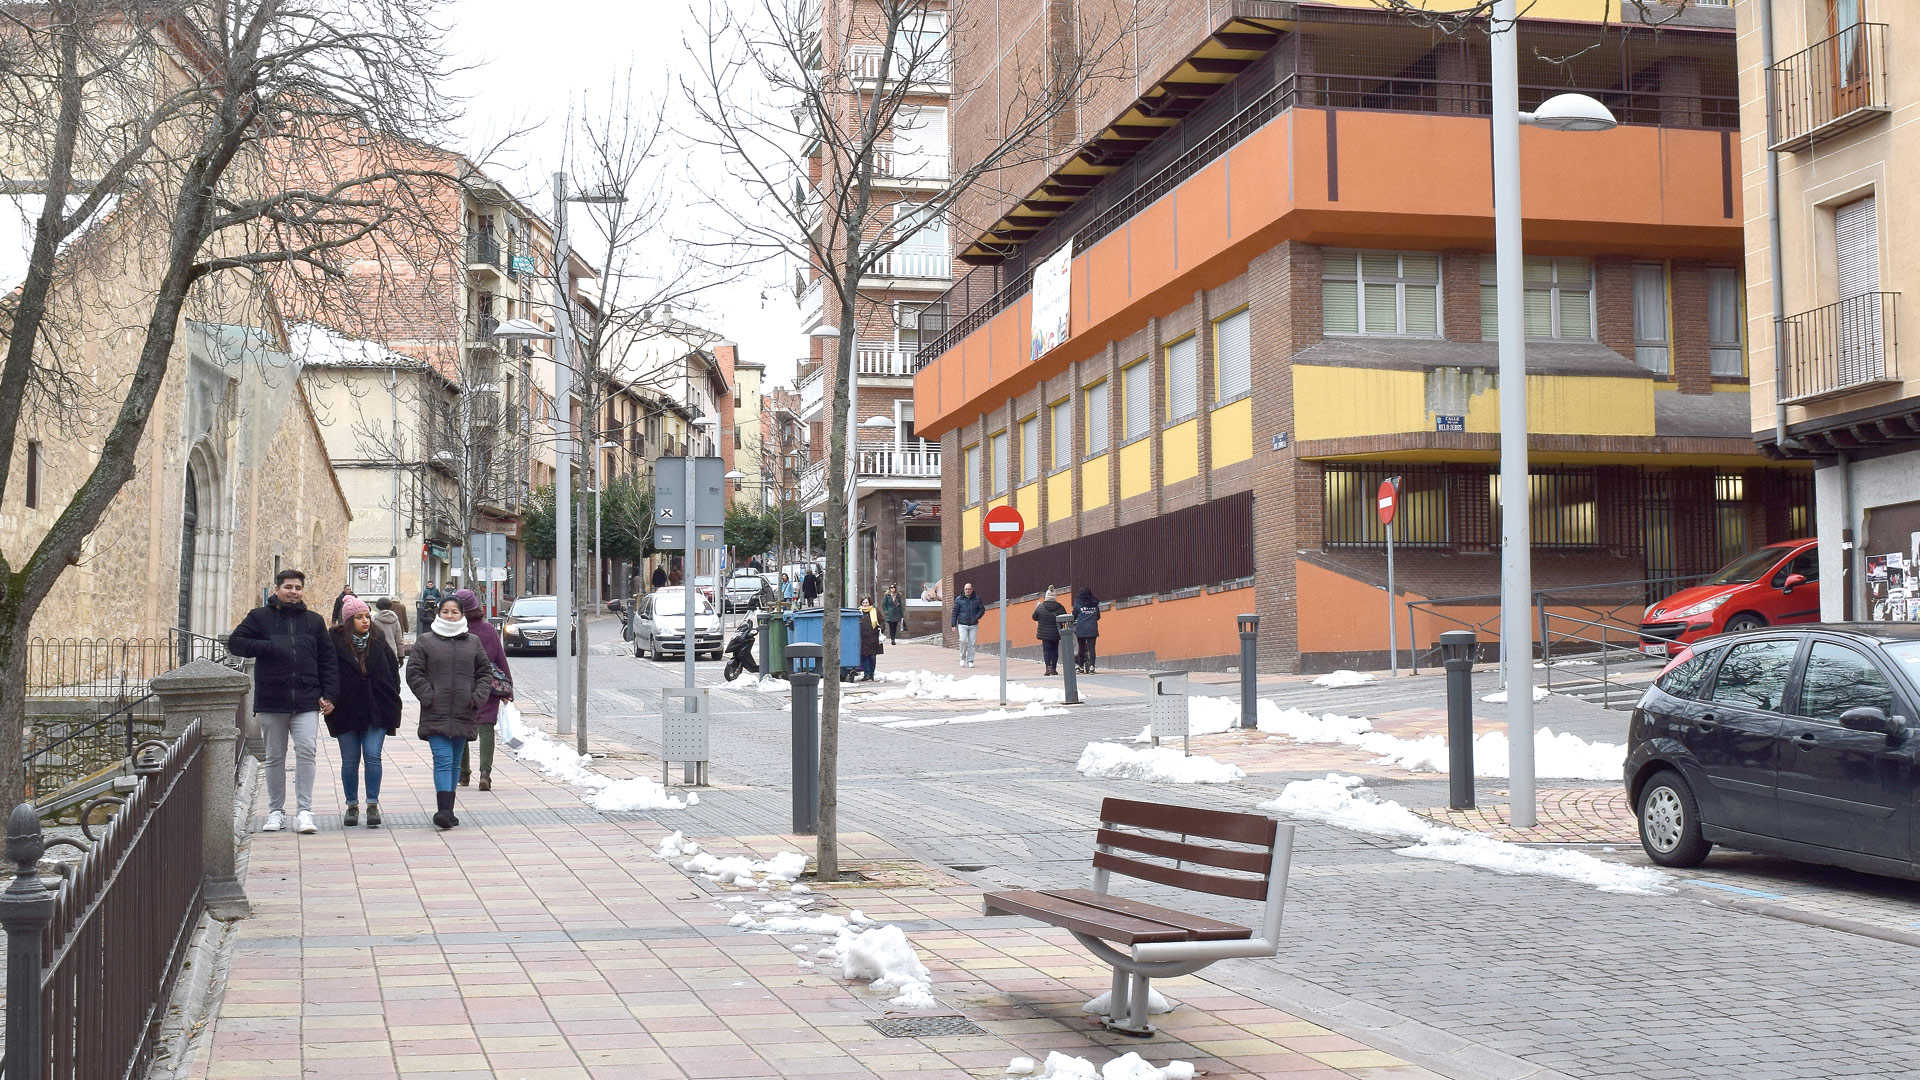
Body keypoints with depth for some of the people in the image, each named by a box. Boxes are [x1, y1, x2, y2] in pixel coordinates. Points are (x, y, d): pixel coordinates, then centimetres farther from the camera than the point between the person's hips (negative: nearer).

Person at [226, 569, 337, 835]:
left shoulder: (314, 621, 11)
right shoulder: (260, 617, 5)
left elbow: (327, 660, 11)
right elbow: (235, 643, -2)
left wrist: (329, 694, 1)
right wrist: (270, 648, -14)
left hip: (306, 702, 0)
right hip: (271, 701, 0)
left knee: (306, 751, -12)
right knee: (275, 757, 8)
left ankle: (304, 810, -8)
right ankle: (276, 811, 18)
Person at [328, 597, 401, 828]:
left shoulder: (379, 642, 5)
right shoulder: (336, 643, -4)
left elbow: (393, 672, 11)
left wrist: (392, 703, 5)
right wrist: (331, 702, -8)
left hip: (377, 711, 1)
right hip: (347, 711, -1)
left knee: (372, 756, -7)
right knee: (350, 761, 6)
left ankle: (373, 804, -1)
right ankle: (352, 806, 18)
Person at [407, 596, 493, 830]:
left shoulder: (473, 642, 11)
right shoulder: (425, 641, 4)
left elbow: (485, 672, 14)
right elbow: (414, 672, 1)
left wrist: (478, 697, 0)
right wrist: (428, 697, -9)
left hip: (463, 713, 3)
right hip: (436, 713, -3)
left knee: (455, 762, 10)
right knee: (443, 759, -14)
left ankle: (447, 810, 17)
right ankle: (444, 809, -22)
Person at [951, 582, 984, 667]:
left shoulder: (977, 599, 6)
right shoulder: (959, 599, 3)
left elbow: (982, 609, 13)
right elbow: (955, 612, 4)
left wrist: (976, 617, -4)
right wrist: (953, 624, 0)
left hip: (973, 625, 1)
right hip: (962, 625, -1)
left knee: (972, 643, 0)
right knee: (963, 641, -16)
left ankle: (970, 661, 8)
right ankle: (963, 658, 4)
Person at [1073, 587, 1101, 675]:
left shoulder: (1077, 603, 0)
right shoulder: (1095, 604, 8)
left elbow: (1074, 616, 5)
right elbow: (1098, 617, 17)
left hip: (1081, 629, -1)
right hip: (1092, 629, 1)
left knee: (1081, 648, 8)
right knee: (1091, 648, -2)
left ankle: (1081, 667, 10)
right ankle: (1091, 666, -13)